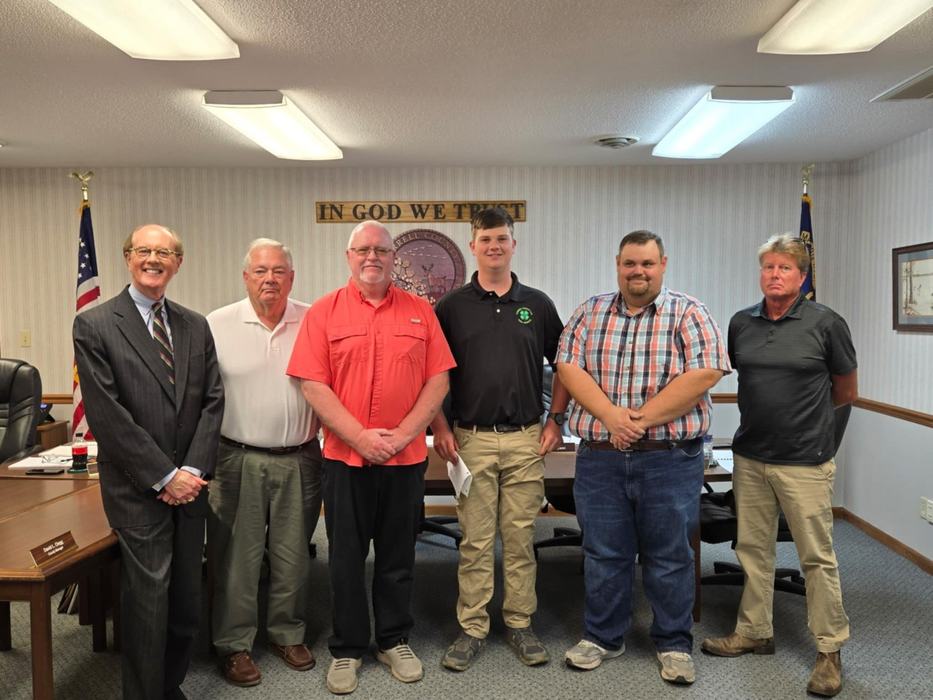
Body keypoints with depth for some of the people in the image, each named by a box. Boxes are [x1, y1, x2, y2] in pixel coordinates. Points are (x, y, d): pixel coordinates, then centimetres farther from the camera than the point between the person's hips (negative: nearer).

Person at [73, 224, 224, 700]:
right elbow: (106, 414, -10)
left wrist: (194, 470, -6)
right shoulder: (94, 325, -4)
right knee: (148, 598, 1)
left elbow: (212, 401, 6)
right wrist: (164, 477, -12)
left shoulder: (196, 326, 9)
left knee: (187, 597, 12)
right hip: (137, 490, -4)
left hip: (189, 484, 5)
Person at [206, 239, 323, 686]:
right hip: (238, 460, -1)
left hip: (299, 460, 2)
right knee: (236, 557, 9)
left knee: (293, 556, 14)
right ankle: (234, 644, 27)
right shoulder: (217, 325, -3)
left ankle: (288, 634, 33)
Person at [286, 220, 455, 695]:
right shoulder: (324, 312, -1)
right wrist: (360, 437, -15)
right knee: (346, 557, 10)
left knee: (398, 556, 14)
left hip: (406, 456, 1)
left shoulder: (419, 311, 3)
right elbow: (312, 385, -7)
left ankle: (394, 641, 31)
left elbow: (438, 379, 0)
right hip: (345, 456, -1)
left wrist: (404, 433, -11)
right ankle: (347, 649, 27)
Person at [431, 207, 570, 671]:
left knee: (520, 538, 9)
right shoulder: (451, 306, 3)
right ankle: (471, 629, 19)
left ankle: (520, 625, 24)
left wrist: (556, 419, 4)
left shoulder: (537, 304, 6)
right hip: (471, 440, -1)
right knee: (475, 541, 6)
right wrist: (439, 426, -3)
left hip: (526, 440, 1)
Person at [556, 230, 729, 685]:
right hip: (599, 458, 2)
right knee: (603, 553, 12)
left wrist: (644, 418, -16)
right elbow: (569, 366, -2)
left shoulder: (688, 314, 0)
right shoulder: (590, 312, 8)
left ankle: (674, 644, 28)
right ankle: (603, 637, 30)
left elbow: (705, 372, -12)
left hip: (670, 459, -2)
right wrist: (611, 415, -15)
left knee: (670, 556, 10)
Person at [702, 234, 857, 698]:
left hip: (804, 460, -4)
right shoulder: (741, 323, 4)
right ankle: (754, 632, 30)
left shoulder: (826, 323, -7)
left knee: (817, 556, 5)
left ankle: (830, 649, 21)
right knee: (753, 550, 14)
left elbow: (846, 393, 5)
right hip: (750, 456, 5)